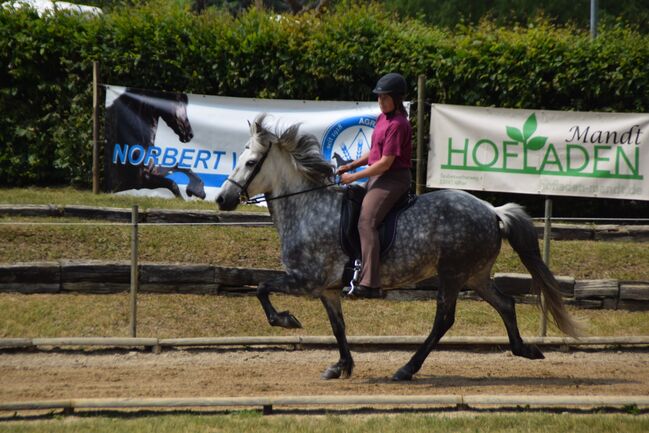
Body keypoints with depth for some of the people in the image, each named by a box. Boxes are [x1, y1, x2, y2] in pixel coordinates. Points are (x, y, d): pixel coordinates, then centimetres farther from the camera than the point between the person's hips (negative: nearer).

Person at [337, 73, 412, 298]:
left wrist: (354, 176, -14)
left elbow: (385, 163, -20)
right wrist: (351, 165, 8)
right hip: (377, 177, 11)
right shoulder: (383, 118, 12)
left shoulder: (397, 125, -17)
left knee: (366, 222, -23)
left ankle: (370, 284, -30)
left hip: (392, 180, -11)